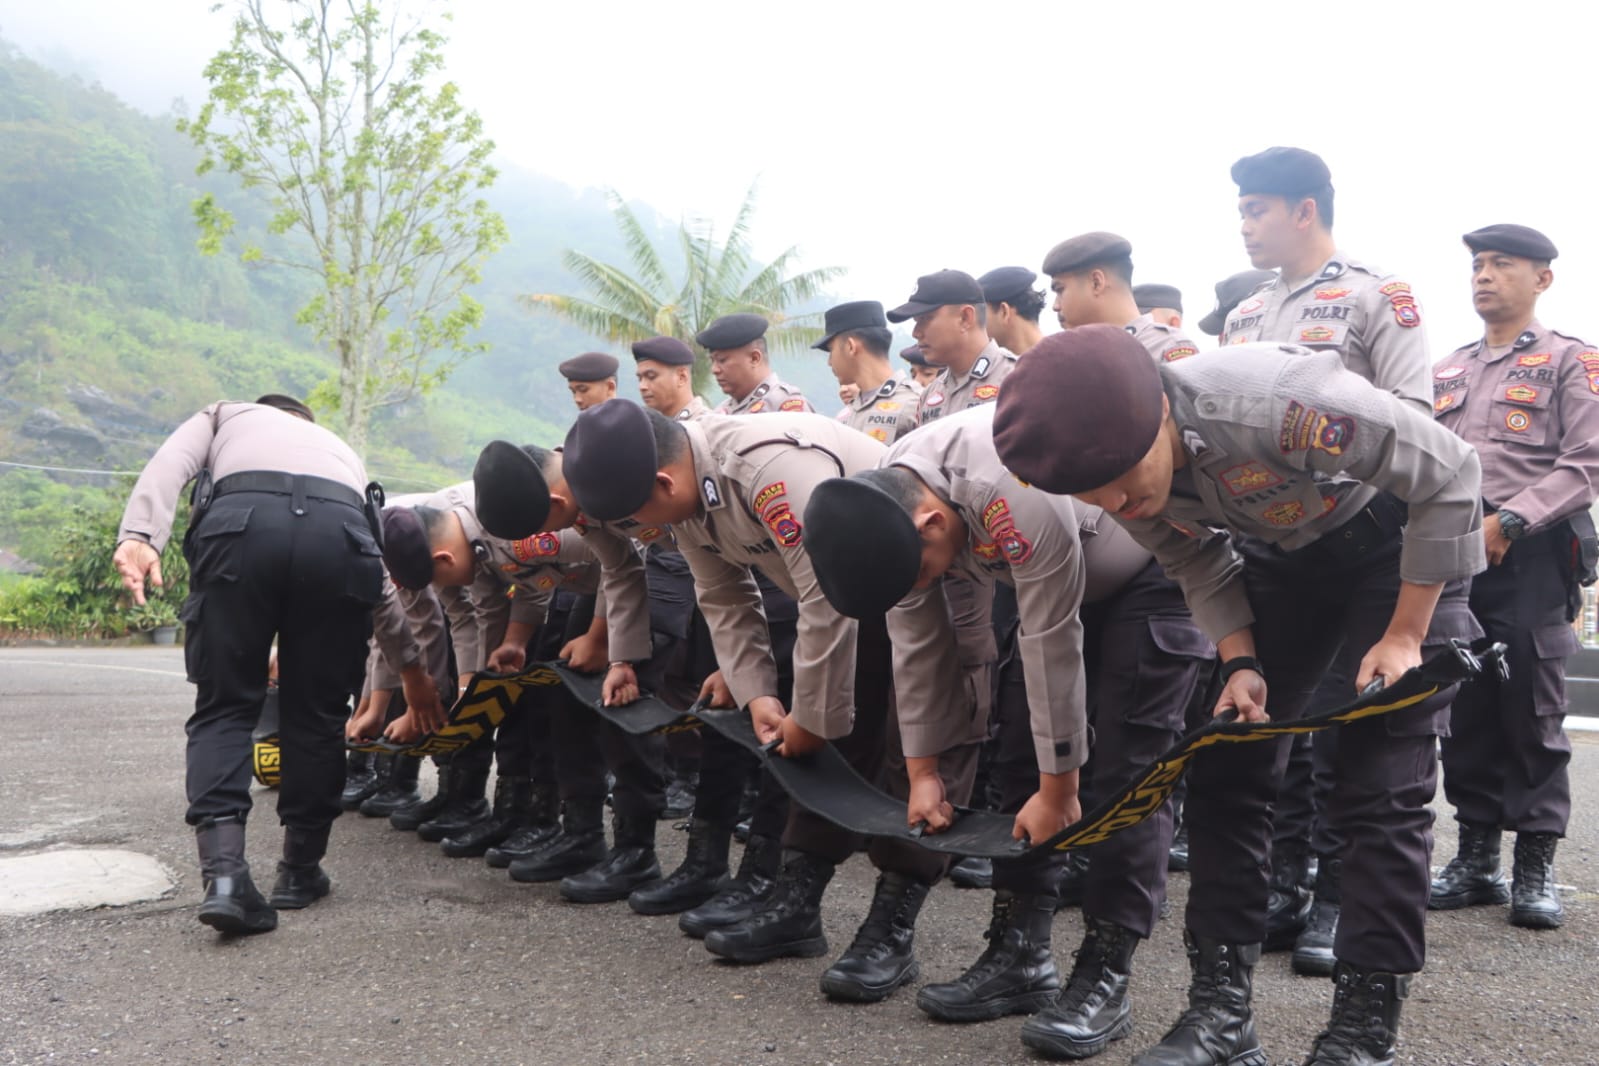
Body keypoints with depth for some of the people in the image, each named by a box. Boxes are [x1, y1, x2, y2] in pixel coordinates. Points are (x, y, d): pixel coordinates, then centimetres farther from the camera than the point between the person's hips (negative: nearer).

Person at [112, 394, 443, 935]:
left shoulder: (225, 415, 37)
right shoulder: (340, 448, 43)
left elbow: (172, 462, 13)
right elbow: (380, 566, 43)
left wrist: (139, 535, -4)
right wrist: (411, 666, 49)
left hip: (240, 522, -2)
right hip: (339, 533, 2)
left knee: (224, 707, 8)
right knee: (317, 713, 16)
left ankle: (224, 875, -8)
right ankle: (300, 871, 24)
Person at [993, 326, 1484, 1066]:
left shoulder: (1277, 404, -40)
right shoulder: (1119, 466, -19)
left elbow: (1449, 472, -27)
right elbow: (1197, 565, 0)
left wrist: (1405, 635, -22)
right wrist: (1241, 662, -15)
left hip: (1396, 539, -5)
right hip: (1282, 551, 6)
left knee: (1379, 788, -11)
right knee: (1224, 768, 0)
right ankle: (1220, 1007, 8)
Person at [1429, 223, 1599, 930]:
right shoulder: (1446, 372, 21)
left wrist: (1509, 522, -17)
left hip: (1530, 556, -4)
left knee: (1531, 714, -3)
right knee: (1465, 712, 6)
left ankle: (1536, 868, 5)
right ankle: (1476, 858, 14)